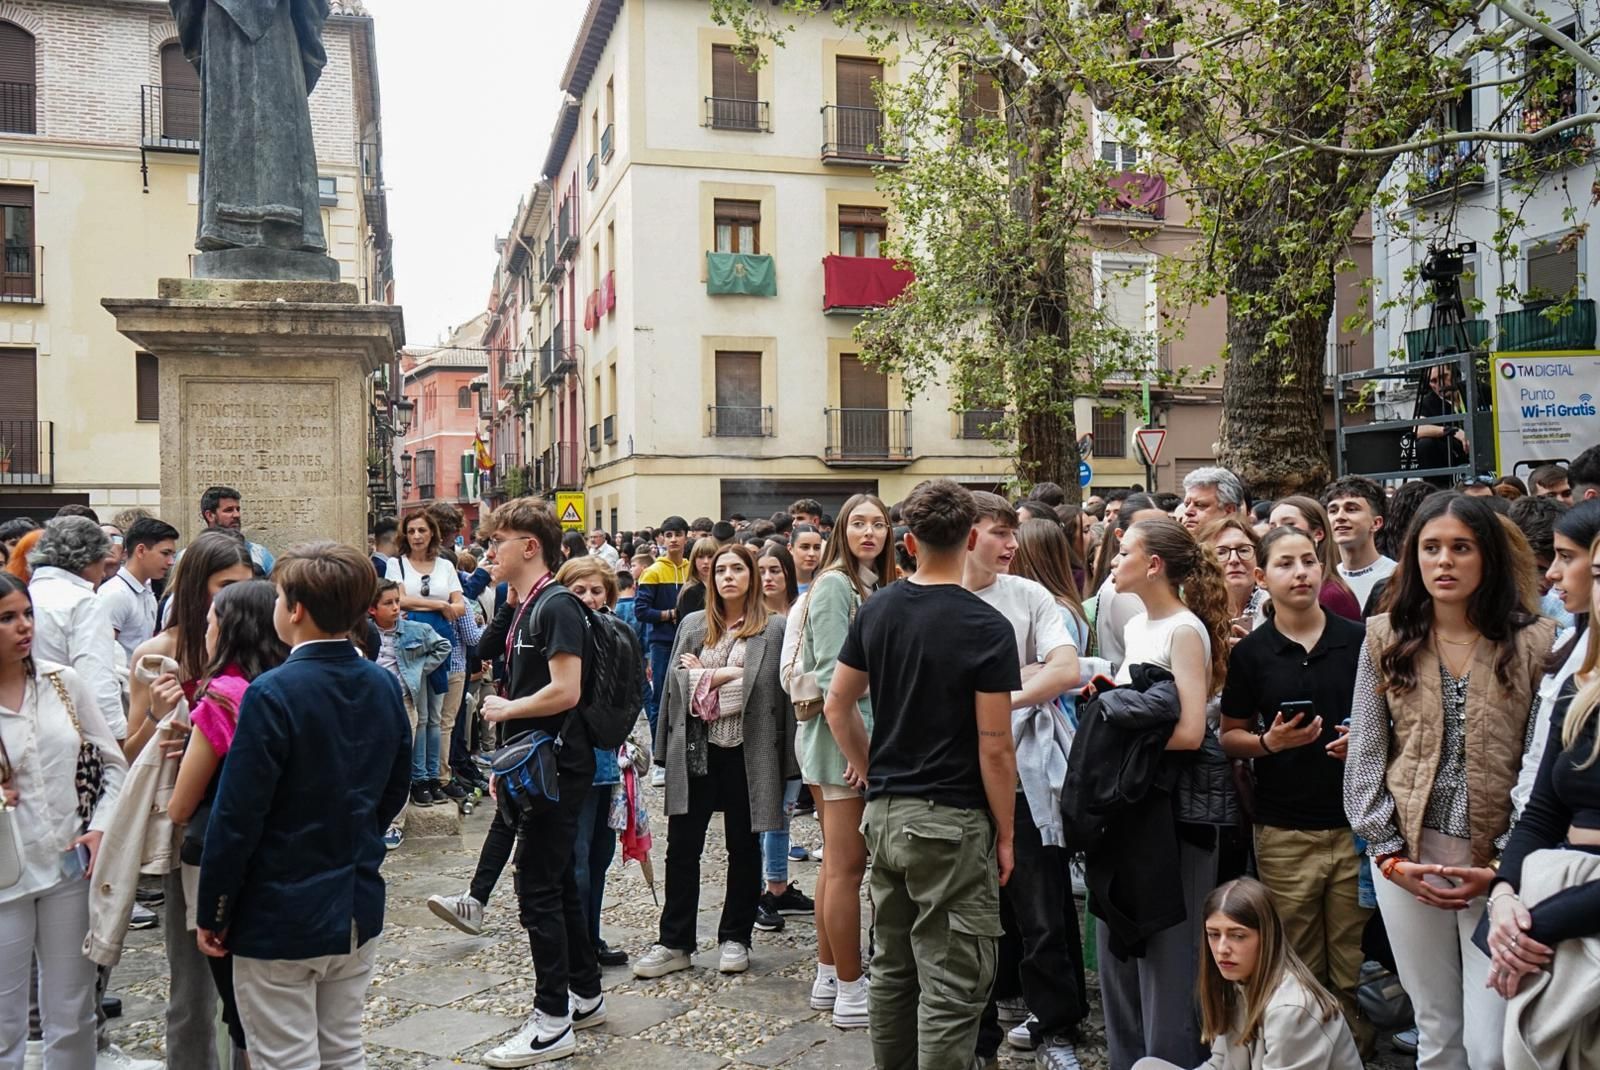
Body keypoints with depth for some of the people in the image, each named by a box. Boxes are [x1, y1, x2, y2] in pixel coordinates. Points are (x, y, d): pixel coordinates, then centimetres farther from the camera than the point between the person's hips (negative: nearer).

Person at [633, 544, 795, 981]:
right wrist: (726, 675, -9)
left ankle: (735, 939, 23)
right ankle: (675, 943, 13)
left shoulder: (774, 628, -1)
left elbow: (773, 689, -9)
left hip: (746, 751, -3)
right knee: (681, 846, 3)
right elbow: (677, 679, 3)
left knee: (744, 846, 10)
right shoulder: (693, 625, 11)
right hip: (696, 750, 3)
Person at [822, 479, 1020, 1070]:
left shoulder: (875, 610, 2)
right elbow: (994, 746, -15)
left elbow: (837, 705, 8)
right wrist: (1005, 832, -4)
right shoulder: (987, 627, -15)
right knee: (953, 987, 3)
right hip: (950, 820, -6)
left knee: (893, 968, 19)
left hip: (885, 813, 6)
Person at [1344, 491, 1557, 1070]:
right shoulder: (1384, 639, 3)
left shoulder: (1534, 642, -2)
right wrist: (1389, 853, -4)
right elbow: (1364, 756, 3)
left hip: (1499, 865, -2)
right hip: (1407, 857, 2)